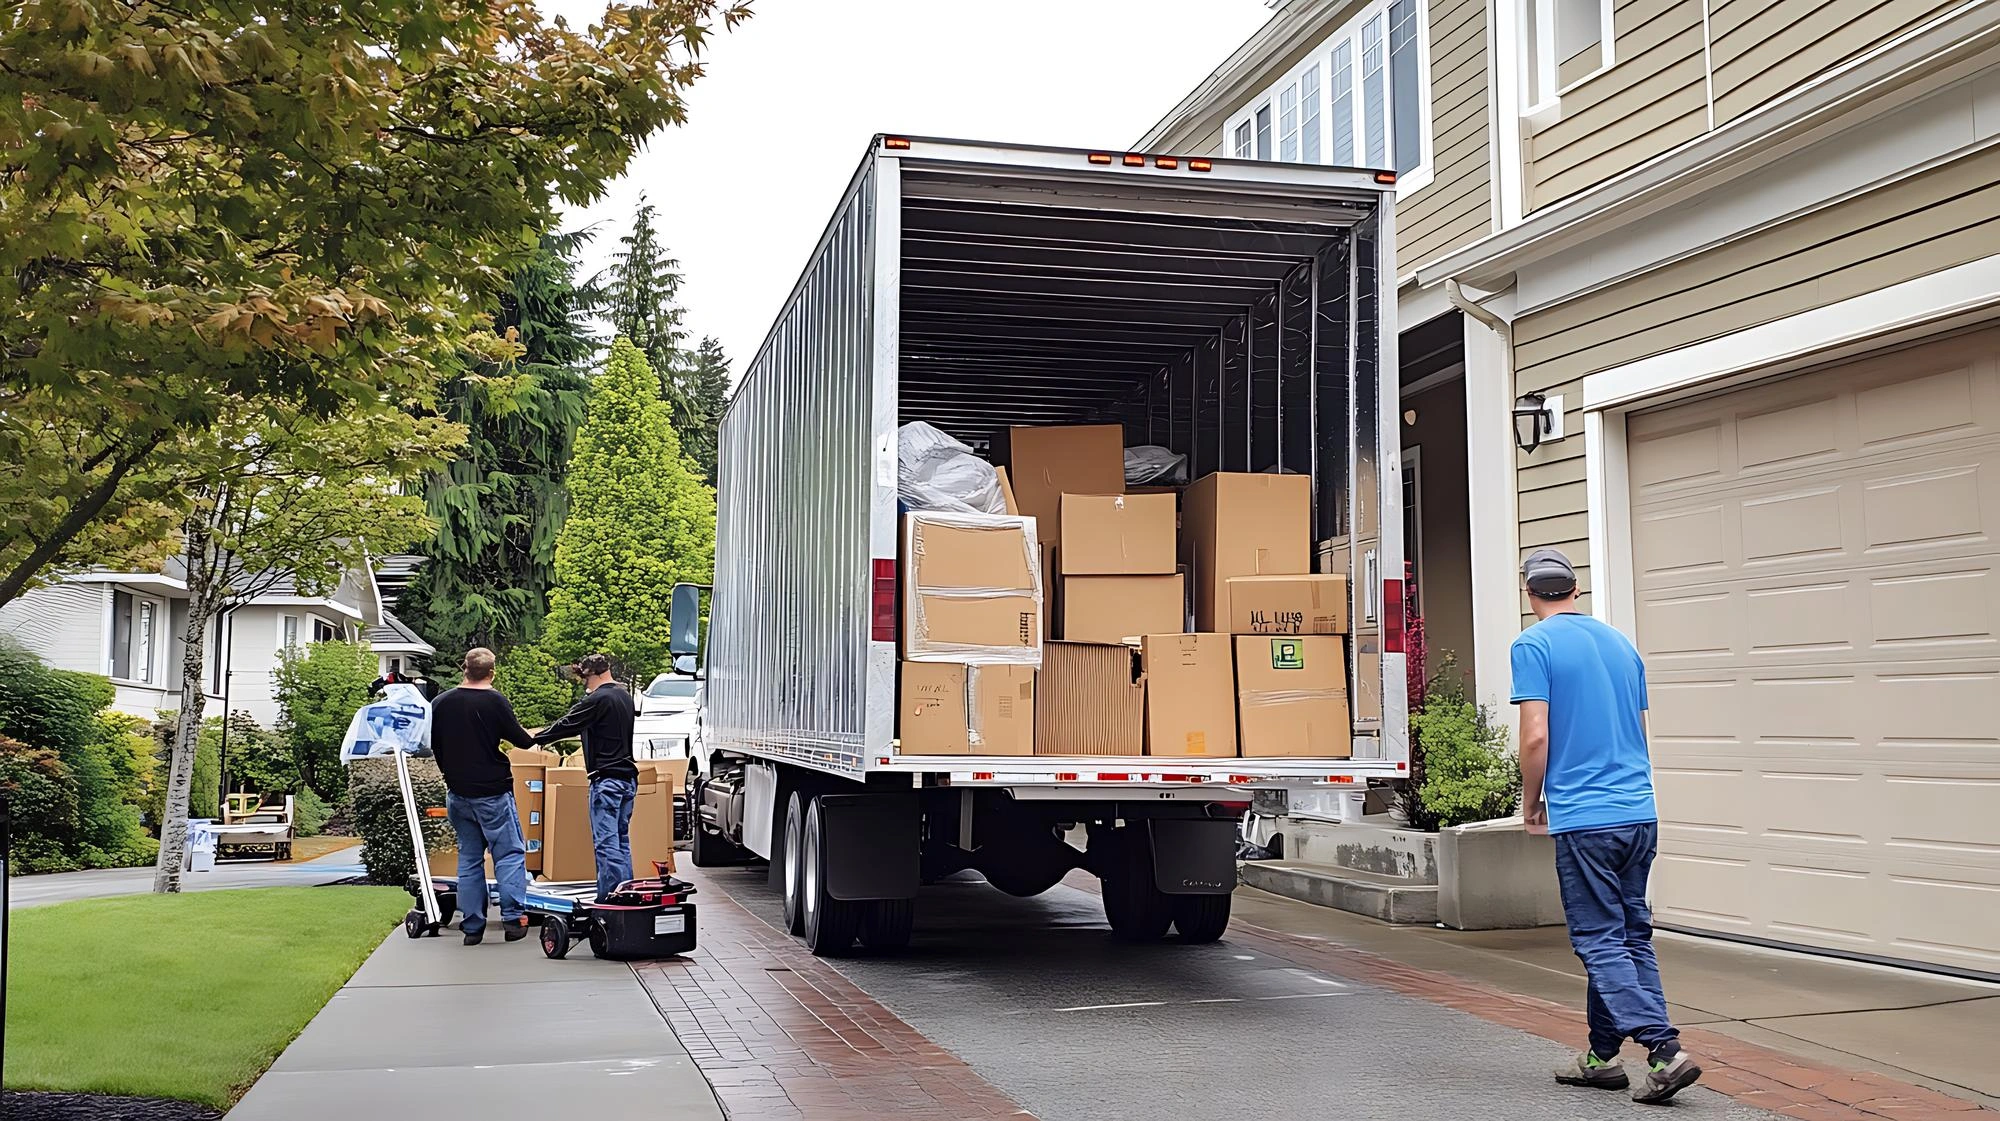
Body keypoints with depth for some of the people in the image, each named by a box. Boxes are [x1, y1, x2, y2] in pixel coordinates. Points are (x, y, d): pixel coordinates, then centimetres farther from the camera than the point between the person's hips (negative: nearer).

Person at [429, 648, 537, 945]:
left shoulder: (440, 703, 3)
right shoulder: (494, 700, -13)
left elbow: (435, 746, 13)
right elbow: (519, 739, -6)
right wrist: (532, 737, 17)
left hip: (457, 795, 5)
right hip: (493, 793, -5)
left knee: (468, 859, 11)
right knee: (510, 854, 3)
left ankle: (472, 926, 11)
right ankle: (513, 917, -7)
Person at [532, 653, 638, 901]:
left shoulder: (597, 699, -12)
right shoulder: (624, 696, 14)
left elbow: (566, 725, -9)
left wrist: (535, 738, 3)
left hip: (607, 779, -9)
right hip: (628, 778, 9)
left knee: (606, 842, -9)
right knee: (622, 840, 13)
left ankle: (608, 900, -12)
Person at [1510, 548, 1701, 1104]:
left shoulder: (1534, 645, -7)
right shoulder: (1621, 643, 14)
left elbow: (1535, 736, -14)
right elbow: (1639, 731, 19)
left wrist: (1531, 804, 1)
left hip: (1583, 819, -7)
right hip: (1640, 813, 7)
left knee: (1601, 943, -3)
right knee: (1631, 937, 13)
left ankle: (1664, 1050, -14)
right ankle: (1602, 1056, 21)